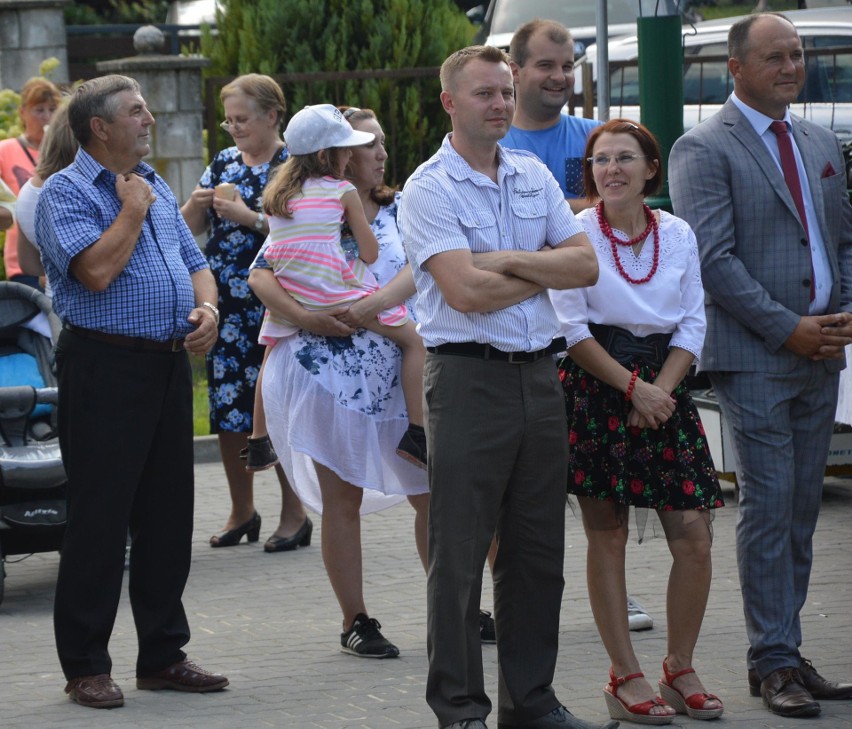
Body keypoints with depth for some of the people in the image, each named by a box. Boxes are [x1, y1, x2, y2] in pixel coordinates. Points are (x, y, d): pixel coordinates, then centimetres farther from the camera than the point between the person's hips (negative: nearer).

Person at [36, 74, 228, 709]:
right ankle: (86, 667, 2)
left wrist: (207, 308, 1)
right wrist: (132, 211, -9)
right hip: (106, 365, -8)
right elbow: (96, 270, -20)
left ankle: (164, 655, 18)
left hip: (170, 364, 8)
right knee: (100, 517, -5)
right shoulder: (65, 192, -7)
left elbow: (195, 263, 21)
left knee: (168, 514, 10)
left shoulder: (156, 187, 18)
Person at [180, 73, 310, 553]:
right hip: (225, 305, 6)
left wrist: (247, 216, -20)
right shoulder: (224, 163, 14)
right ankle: (241, 512, 16)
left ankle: (294, 513, 2)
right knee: (228, 408, 5)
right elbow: (190, 227, 16)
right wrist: (198, 203, -4)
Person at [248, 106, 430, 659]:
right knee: (342, 499, 2)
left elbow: (420, 268, -5)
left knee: (434, 493, 1)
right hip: (327, 373, -3)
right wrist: (305, 317, -22)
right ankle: (356, 621, 11)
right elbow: (261, 275, -5)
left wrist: (374, 303, -23)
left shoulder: (398, 210, 11)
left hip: (396, 374, 3)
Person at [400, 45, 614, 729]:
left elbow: (585, 265, 3)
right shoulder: (428, 190, -6)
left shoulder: (534, 176, 12)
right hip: (470, 380, -6)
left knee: (539, 550, 10)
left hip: (540, 376, 6)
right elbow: (466, 292, -17)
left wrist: (509, 262, -10)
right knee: (460, 554, -2)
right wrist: (545, 273, -3)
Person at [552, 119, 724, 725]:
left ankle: (681, 669, 12)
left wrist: (661, 390, -8)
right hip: (596, 387, -3)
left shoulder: (677, 234, 7)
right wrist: (632, 387, -13)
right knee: (607, 536, -1)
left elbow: (693, 324, 6)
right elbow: (572, 328, -7)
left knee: (694, 533, -2)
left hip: (663, 387, 4)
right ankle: (626, 677, 7)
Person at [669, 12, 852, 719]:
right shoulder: (704, 149, -5)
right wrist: (788, 328, -15)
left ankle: (787, 655, 12)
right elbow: (712, 258, -12)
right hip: (752, 356, -6)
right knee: (769, 506, -7)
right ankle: (773, 661, -2)